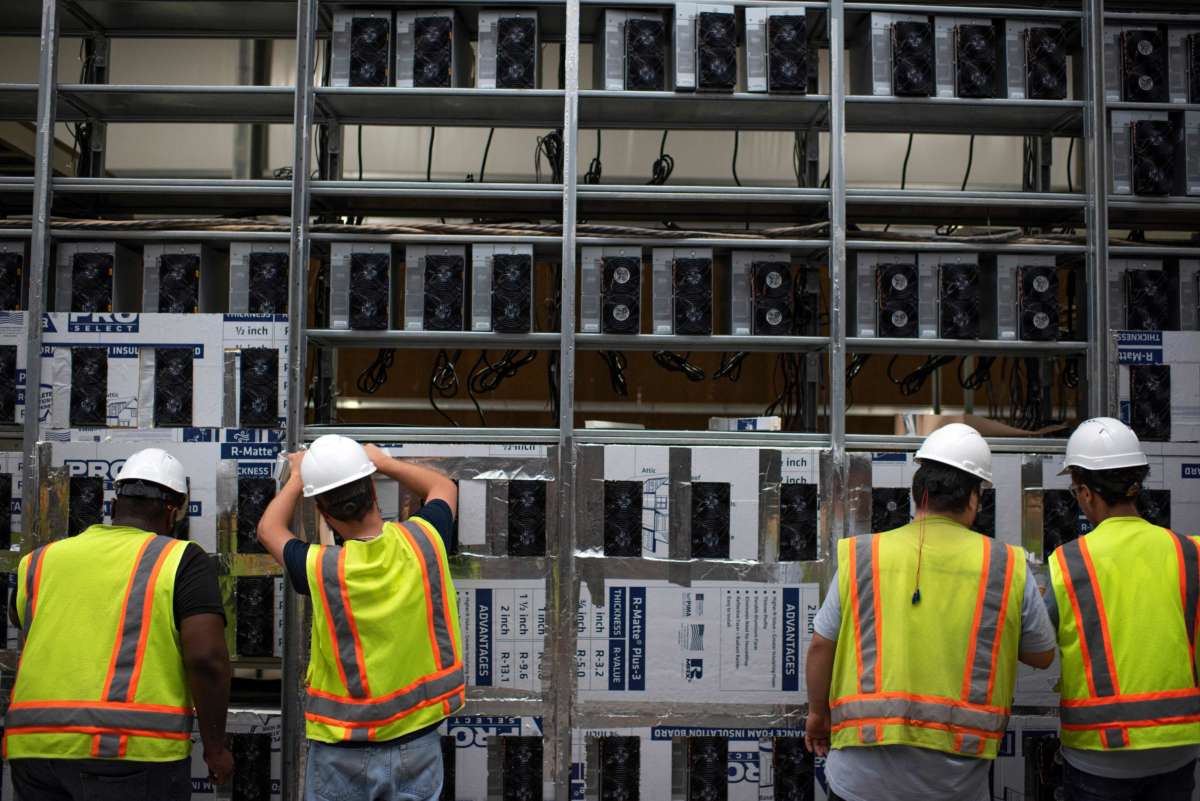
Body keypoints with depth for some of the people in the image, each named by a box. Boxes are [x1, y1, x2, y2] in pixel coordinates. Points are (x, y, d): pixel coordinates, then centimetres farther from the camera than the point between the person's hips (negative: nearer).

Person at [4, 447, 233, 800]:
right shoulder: (182, 560, 0)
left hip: (33, 745, 5)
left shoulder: (41, 560, 14)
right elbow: (206, 659, -11)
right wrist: (215, 746, -1)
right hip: (132, 749, -5)